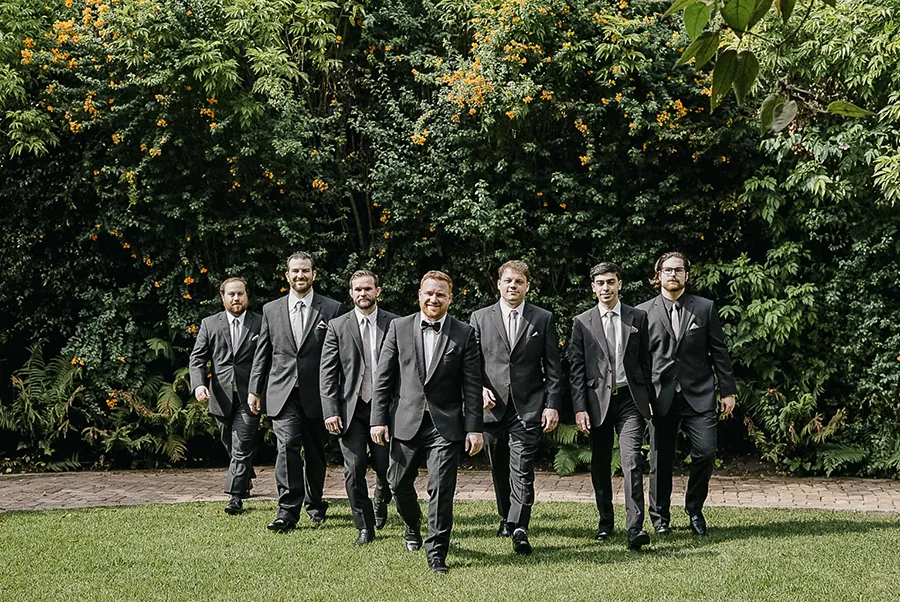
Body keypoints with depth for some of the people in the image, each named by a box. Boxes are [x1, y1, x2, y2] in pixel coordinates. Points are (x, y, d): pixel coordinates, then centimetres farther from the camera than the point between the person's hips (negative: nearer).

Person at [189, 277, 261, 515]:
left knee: (241, 447, -9)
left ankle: (236, 496, -6)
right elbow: (197, 358, 4)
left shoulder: (260, 324, 2)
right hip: (221, 397, 3)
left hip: (249, 397, -3)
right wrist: (198, 384, -13)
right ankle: (246, 480, 37)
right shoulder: (209, 324, 7)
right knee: (231, 447, 15)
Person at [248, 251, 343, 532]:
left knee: (315, 451, 11)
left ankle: (315, 504, 29)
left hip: (317, 393, 0)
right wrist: (254, 389, 9)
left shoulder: (331, 309, 1)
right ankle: (288, 510, -12)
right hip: (282, 393, 0)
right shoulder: (271, 309, 8)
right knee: (287, 446, -14)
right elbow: (262, 353, 12)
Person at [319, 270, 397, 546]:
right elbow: (327, 373, 2)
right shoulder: (338, 326, 5)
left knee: (386, 468, 3)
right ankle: (365, 527, 11)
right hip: (351, 409, 0)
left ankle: (381, 502, 37)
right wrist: (330, 411, -6)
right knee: (354, 471, -2)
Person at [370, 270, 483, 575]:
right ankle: (413, 526, 42)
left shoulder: (464, 333, 0)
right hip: (406, 421, 2)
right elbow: (383, 378, 4)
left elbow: (472, 385, -1)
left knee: (441, 490, -4)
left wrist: (474, 428, -7)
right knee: (399, 483, 13)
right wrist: (379, 418, -2)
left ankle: (437, 552, 8)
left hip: (446, 425, -2)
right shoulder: (399, 327, 4)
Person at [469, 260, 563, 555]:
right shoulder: (480, 318, 7)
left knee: (522, 471, -11)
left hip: (528, 408, -2)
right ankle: (506, 517, 32)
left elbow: (553, 368, 4)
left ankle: (518, 529, -11)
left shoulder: (543, 319, 5)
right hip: (492, 407, 2)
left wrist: (552, 405, -3)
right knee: (499, 470, 13)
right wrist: (480, 389, -9)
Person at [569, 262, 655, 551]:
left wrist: (649, 399, 5)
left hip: (630, 399, -1)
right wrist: (579, 408, -5)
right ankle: (605, 521, 26)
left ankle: (635, 528, -17)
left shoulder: (638, 317, 6)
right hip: (598, 399, 1)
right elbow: (577, 369, 2)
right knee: (600, 464, 10)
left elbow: (646, 361, 9)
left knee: (632, 460, -13)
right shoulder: (582, 323, 4)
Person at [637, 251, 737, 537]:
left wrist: (728, 390, 4)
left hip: (698, 395, 0)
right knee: (660, 460, 4)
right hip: (661, 397, 0)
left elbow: (719, 352, 7)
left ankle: (694, 509, 13)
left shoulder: (705, 308, 7)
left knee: (706, 453, -9)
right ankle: (660, 517, 20)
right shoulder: (643, 312, 6)